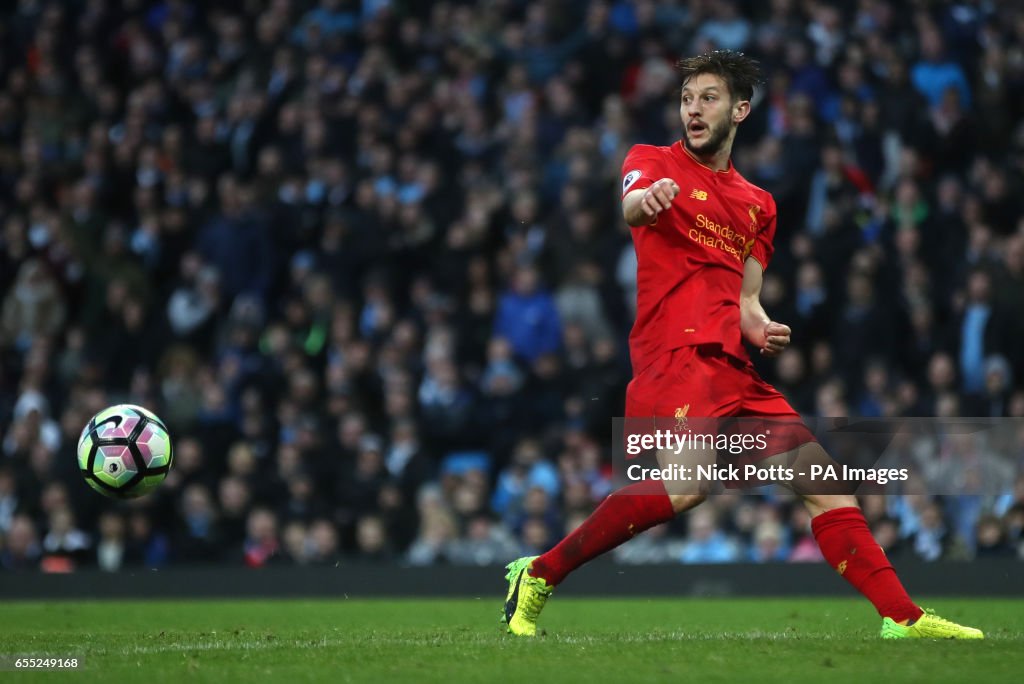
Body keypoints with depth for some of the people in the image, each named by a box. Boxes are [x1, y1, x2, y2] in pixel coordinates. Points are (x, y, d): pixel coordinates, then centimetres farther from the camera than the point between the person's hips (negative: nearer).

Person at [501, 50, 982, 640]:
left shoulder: (759, 204, 25)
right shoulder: (654, 161, 8)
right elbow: (632, 208, -15)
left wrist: (761, 328, 1)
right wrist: (648, 197, -41)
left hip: (733, 368, 7)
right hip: (677, 352, -7)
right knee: (687, 484, -29)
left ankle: (902, 618, 5)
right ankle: (538, 577, -20)